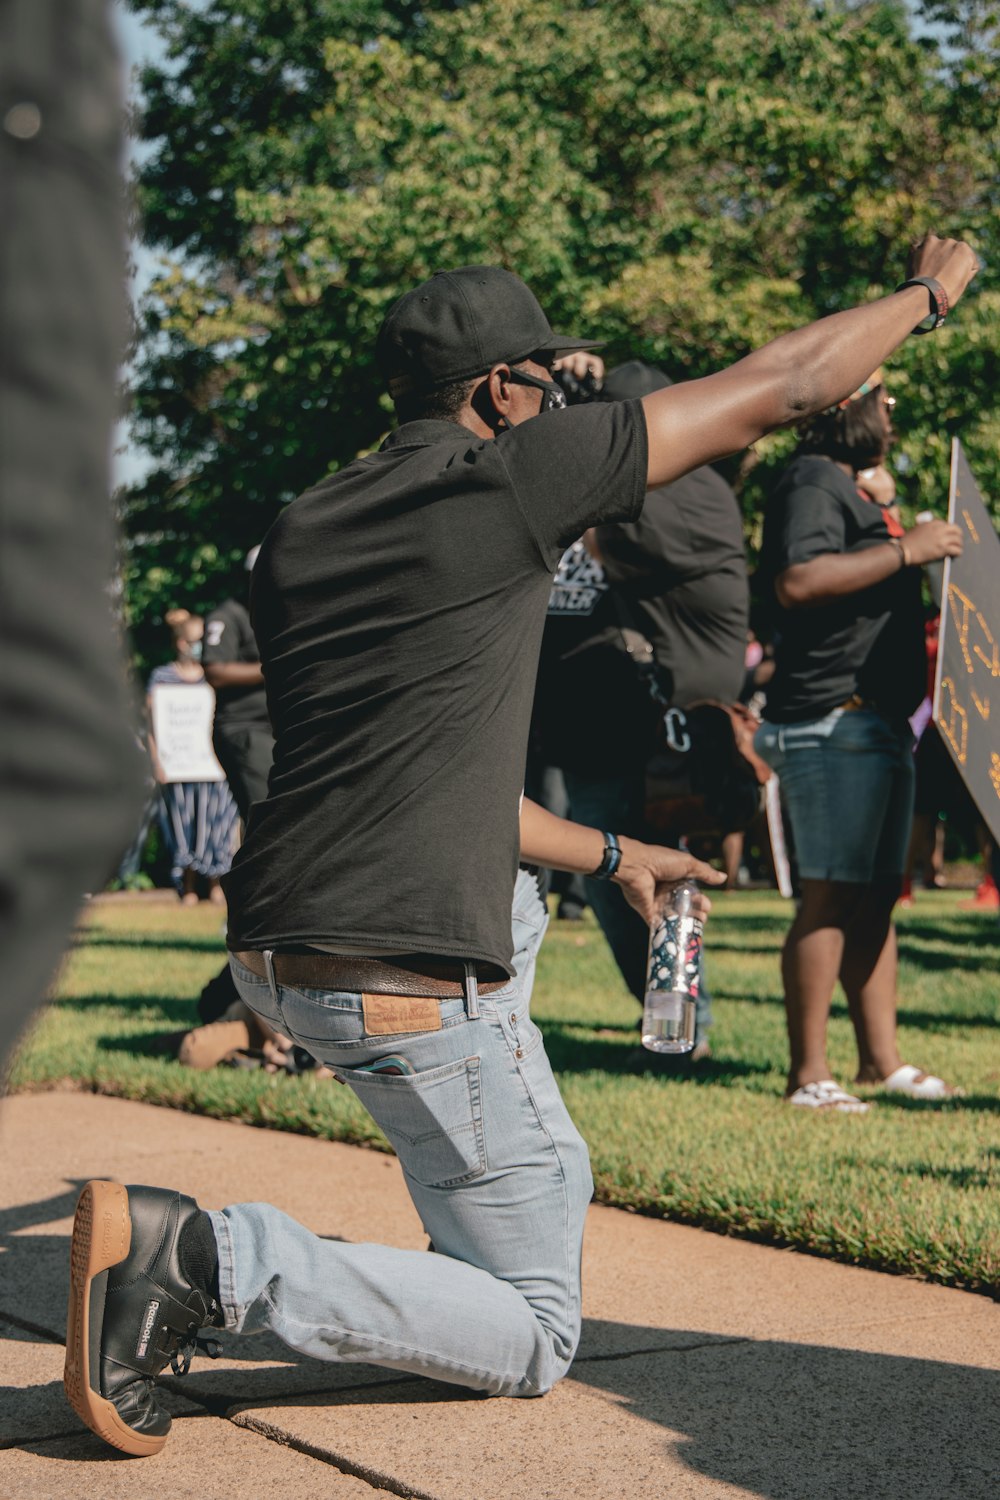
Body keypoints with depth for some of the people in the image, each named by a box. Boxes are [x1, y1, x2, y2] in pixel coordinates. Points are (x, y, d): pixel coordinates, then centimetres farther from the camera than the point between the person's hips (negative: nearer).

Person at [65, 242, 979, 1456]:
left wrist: (606, 855, 32)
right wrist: (928, 292, 20)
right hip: (411, 986, -8)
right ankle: (217, 1261, -14)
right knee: (534, 1343, 4)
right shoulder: (514, 474, -6)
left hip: (271, 951, 8)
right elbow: (781, 387, 3)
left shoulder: (293, 539, 14)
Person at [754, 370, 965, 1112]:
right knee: (832, 894, -10)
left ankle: (882, 1057, 18)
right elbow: (797, 581, -27)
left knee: (877, 893, 12)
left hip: (879, 722, 10)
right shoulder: (812, 483, -10)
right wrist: (905, 550, -22)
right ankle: (808, 1074, -6)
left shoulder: (847, 489, 23)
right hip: (834, 721, -10)